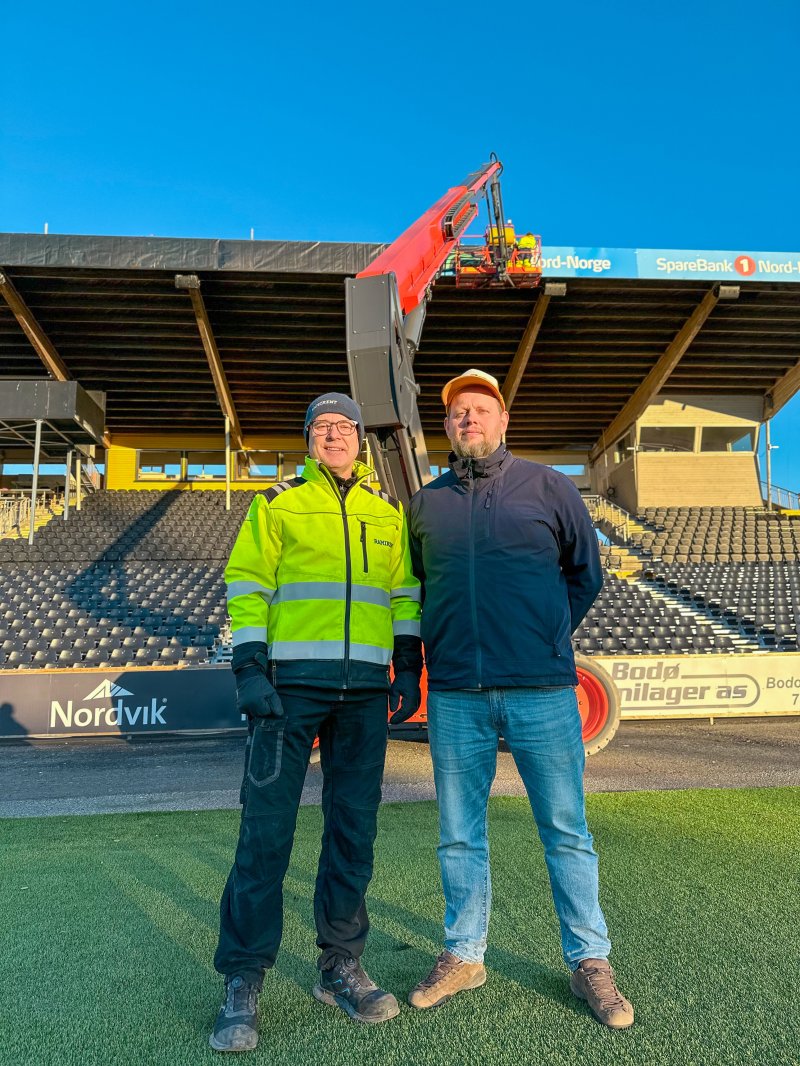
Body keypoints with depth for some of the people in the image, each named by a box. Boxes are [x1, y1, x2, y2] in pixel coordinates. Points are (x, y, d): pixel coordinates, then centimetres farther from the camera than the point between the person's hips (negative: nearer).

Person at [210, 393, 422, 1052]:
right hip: (291, 682, -2)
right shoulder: (278, 504, 6)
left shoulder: (389, 512, 15)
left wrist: (409, 669, 7)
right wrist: (251, 668, -10)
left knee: (354, 829, 9)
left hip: (364, 691, 3)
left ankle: (341, 966, 25)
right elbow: (247, 586, 1)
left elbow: (405, 595, 15)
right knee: (266, 829, -1)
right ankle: (243, 983, 13)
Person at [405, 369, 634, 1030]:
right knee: (460, 835, 13)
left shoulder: (548, 487, 2)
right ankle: (464, 955, 31)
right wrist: (435, 652, 11)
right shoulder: (425, 504, 8)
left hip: (542, 691, -2)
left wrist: (547, 640, 9)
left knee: (566, 831, 9)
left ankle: (589, 961, 28)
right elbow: (413, 588, 19)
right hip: (455, 696, 2)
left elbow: (585, 573, 11)